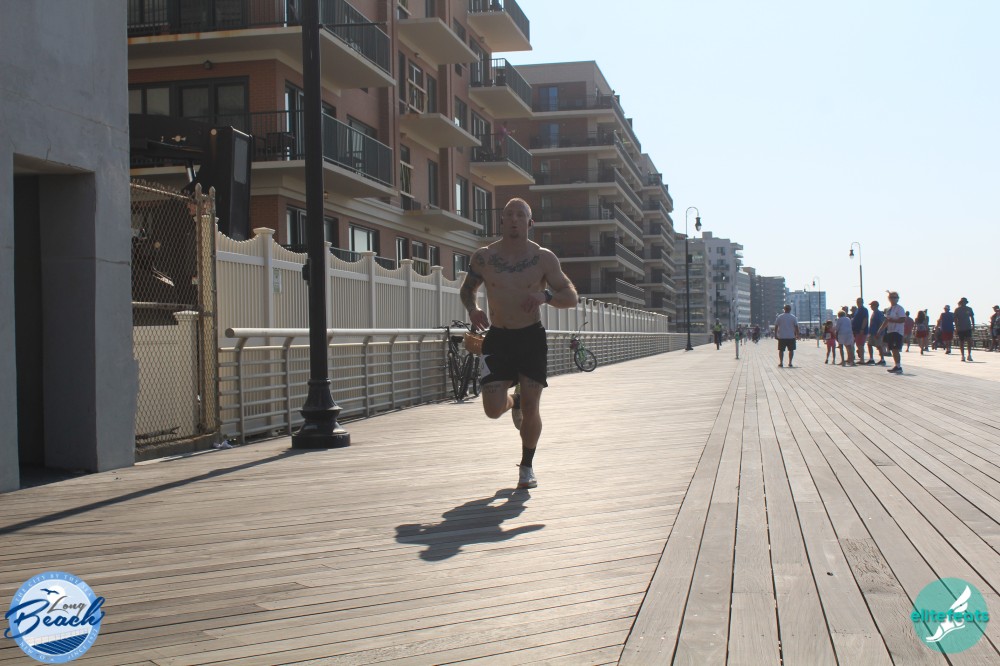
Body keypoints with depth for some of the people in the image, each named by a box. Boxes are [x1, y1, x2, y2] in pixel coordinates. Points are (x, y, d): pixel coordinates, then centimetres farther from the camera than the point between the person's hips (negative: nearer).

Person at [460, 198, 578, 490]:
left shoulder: (543, 258, -3)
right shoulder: (483, 257, 0)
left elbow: (572, 297, -2)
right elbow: (467, 288, 15)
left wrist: (545, 296, -23)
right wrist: (472, 308, -7)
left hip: (532, 338, -1)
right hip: (497, 338, 1)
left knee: (531, 408, -6)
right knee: (493, 409, -8)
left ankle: (527, 466, 17)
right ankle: (513, 402, 31)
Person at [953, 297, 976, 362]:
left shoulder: (969, 309, 7)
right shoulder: (957, 310, 1)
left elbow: (972, 318, 13)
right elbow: (955, 319, 1)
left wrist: (973, 326, 6)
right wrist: (956, 328, -6)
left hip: (968, 328, 1)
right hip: (960, 329, -1)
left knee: (969, 340, -13)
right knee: (961, 342, 3)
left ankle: (969, 355, -5)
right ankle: (963, 356, 11)